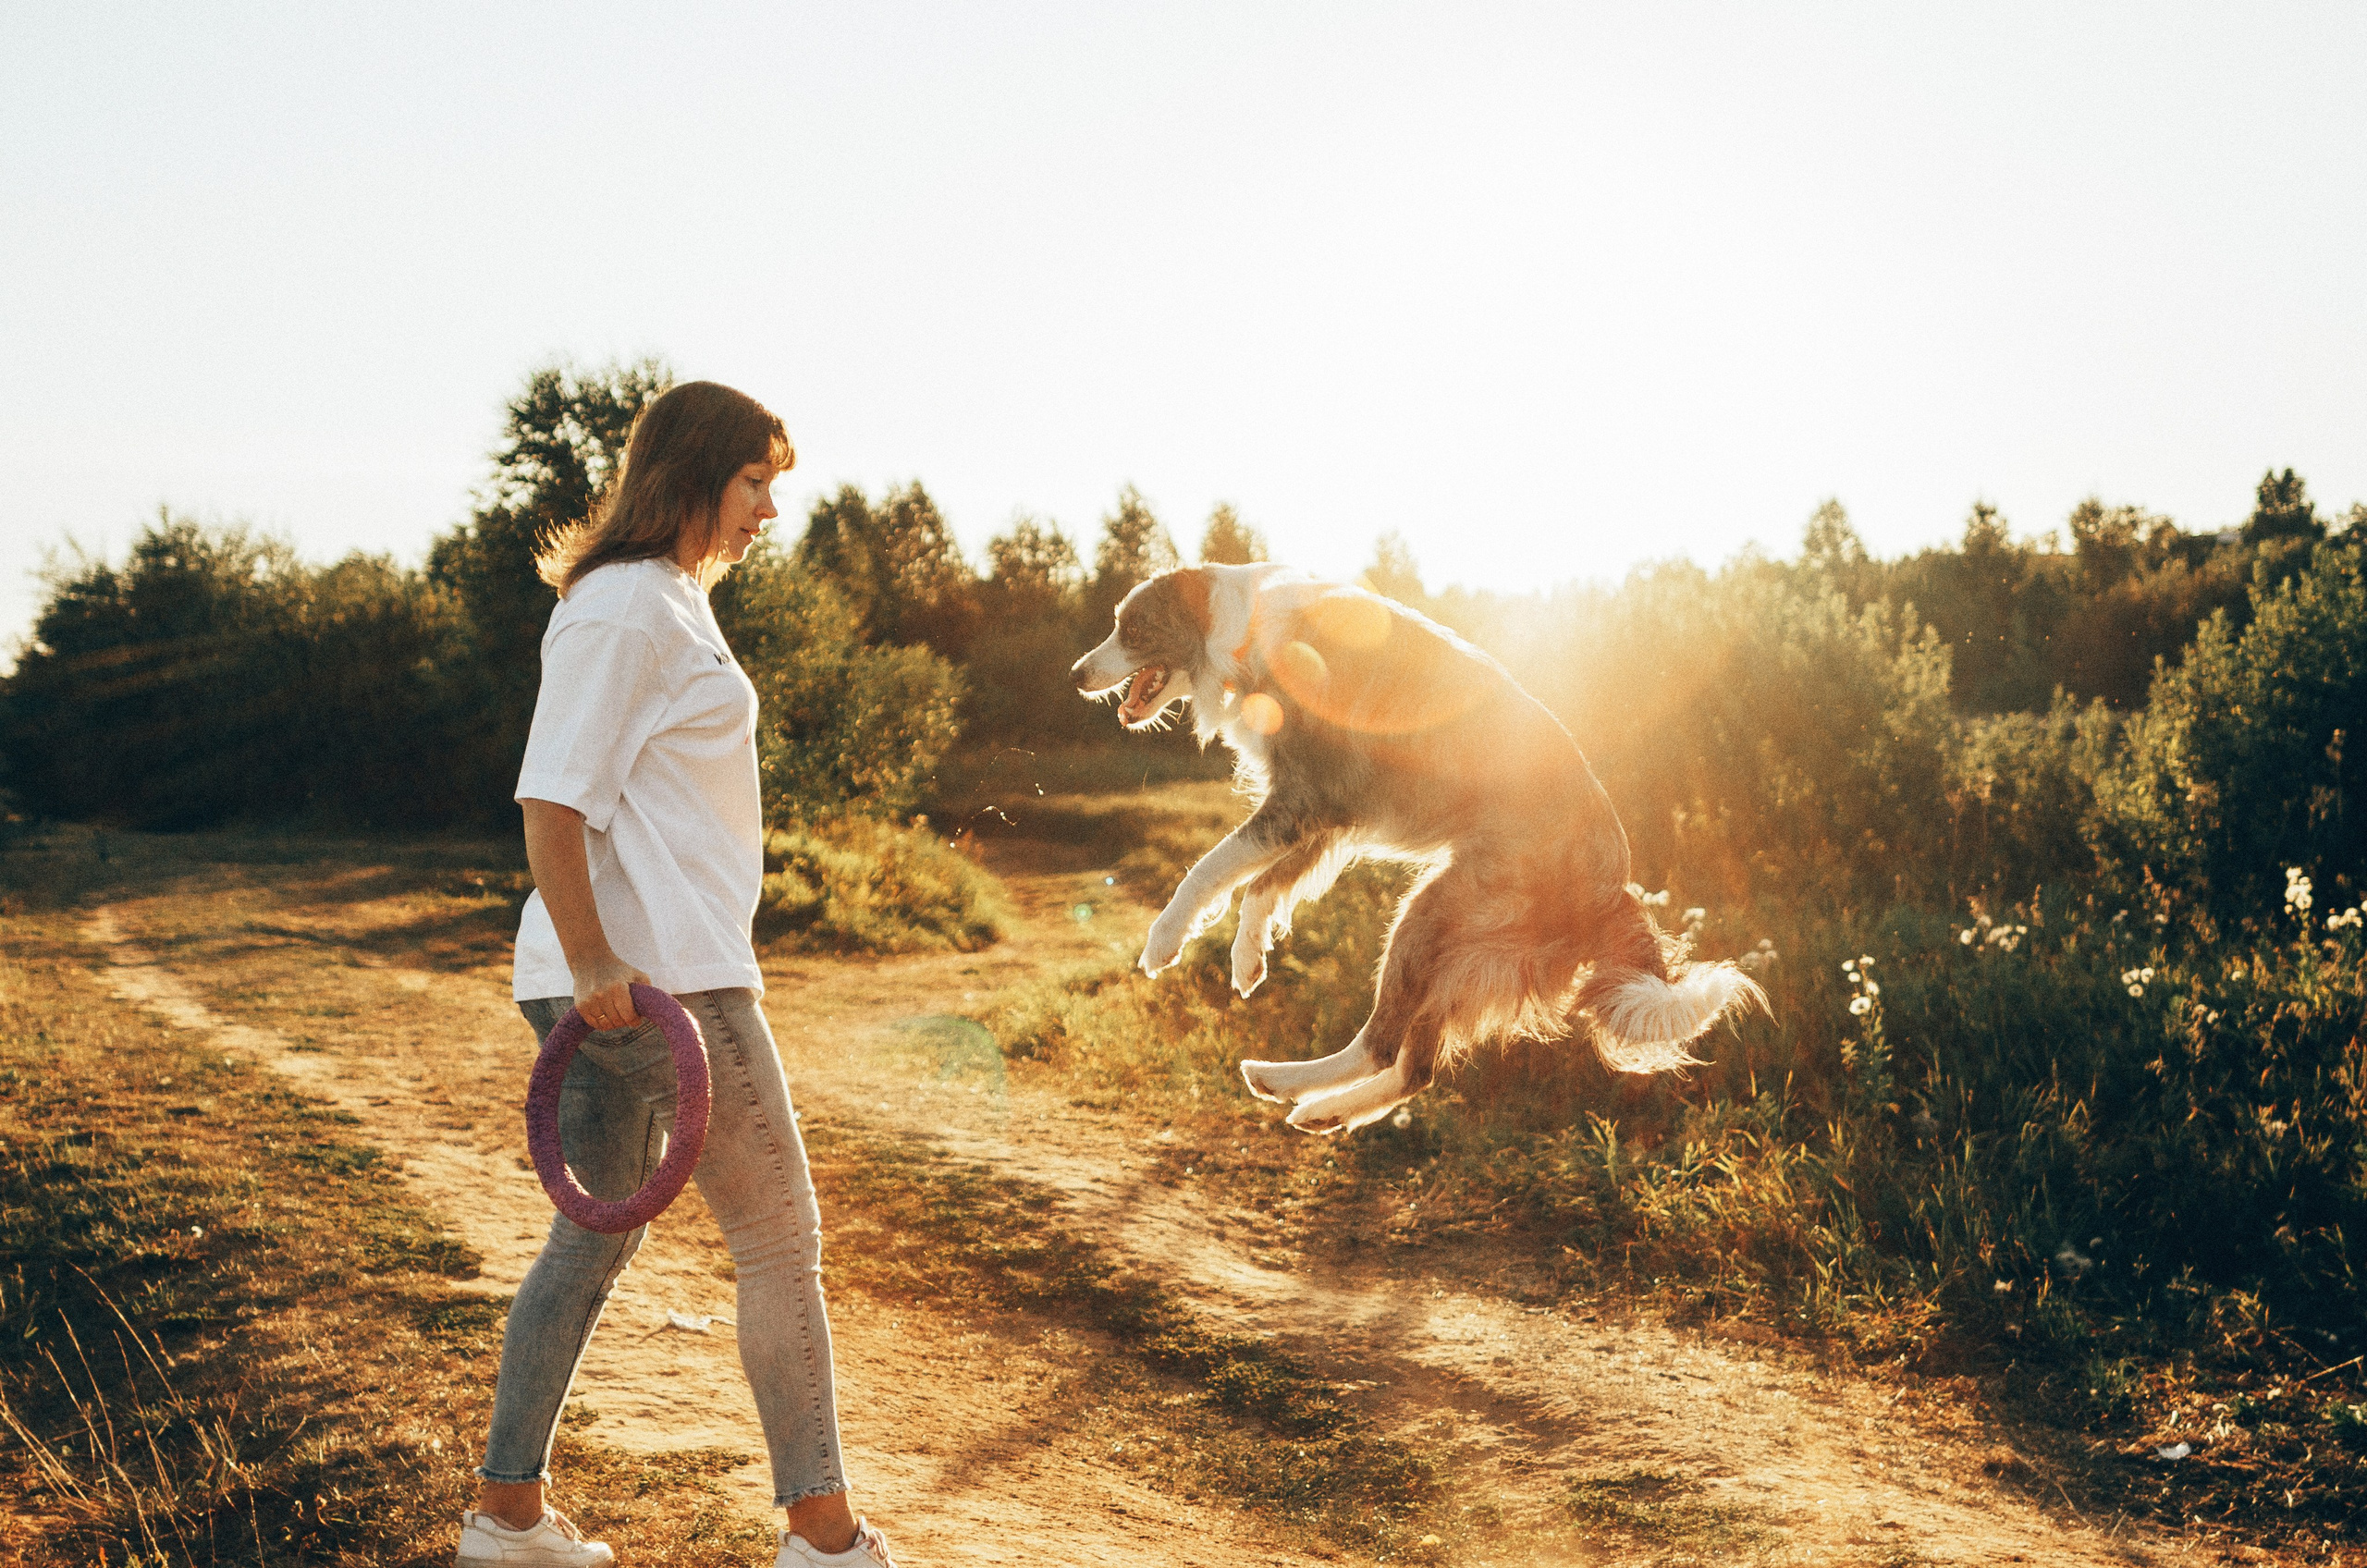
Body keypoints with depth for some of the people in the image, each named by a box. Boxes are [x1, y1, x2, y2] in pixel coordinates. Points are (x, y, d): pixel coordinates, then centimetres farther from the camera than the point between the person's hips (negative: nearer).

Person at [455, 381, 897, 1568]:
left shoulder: (669, 600, 17)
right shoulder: (625, 607, -14)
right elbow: (551, 797, -20)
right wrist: (592, 961, -22)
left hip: (633, 973, 10)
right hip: (656, 976, -10)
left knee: (597, 1235, 15)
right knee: (781, 1241, -1)